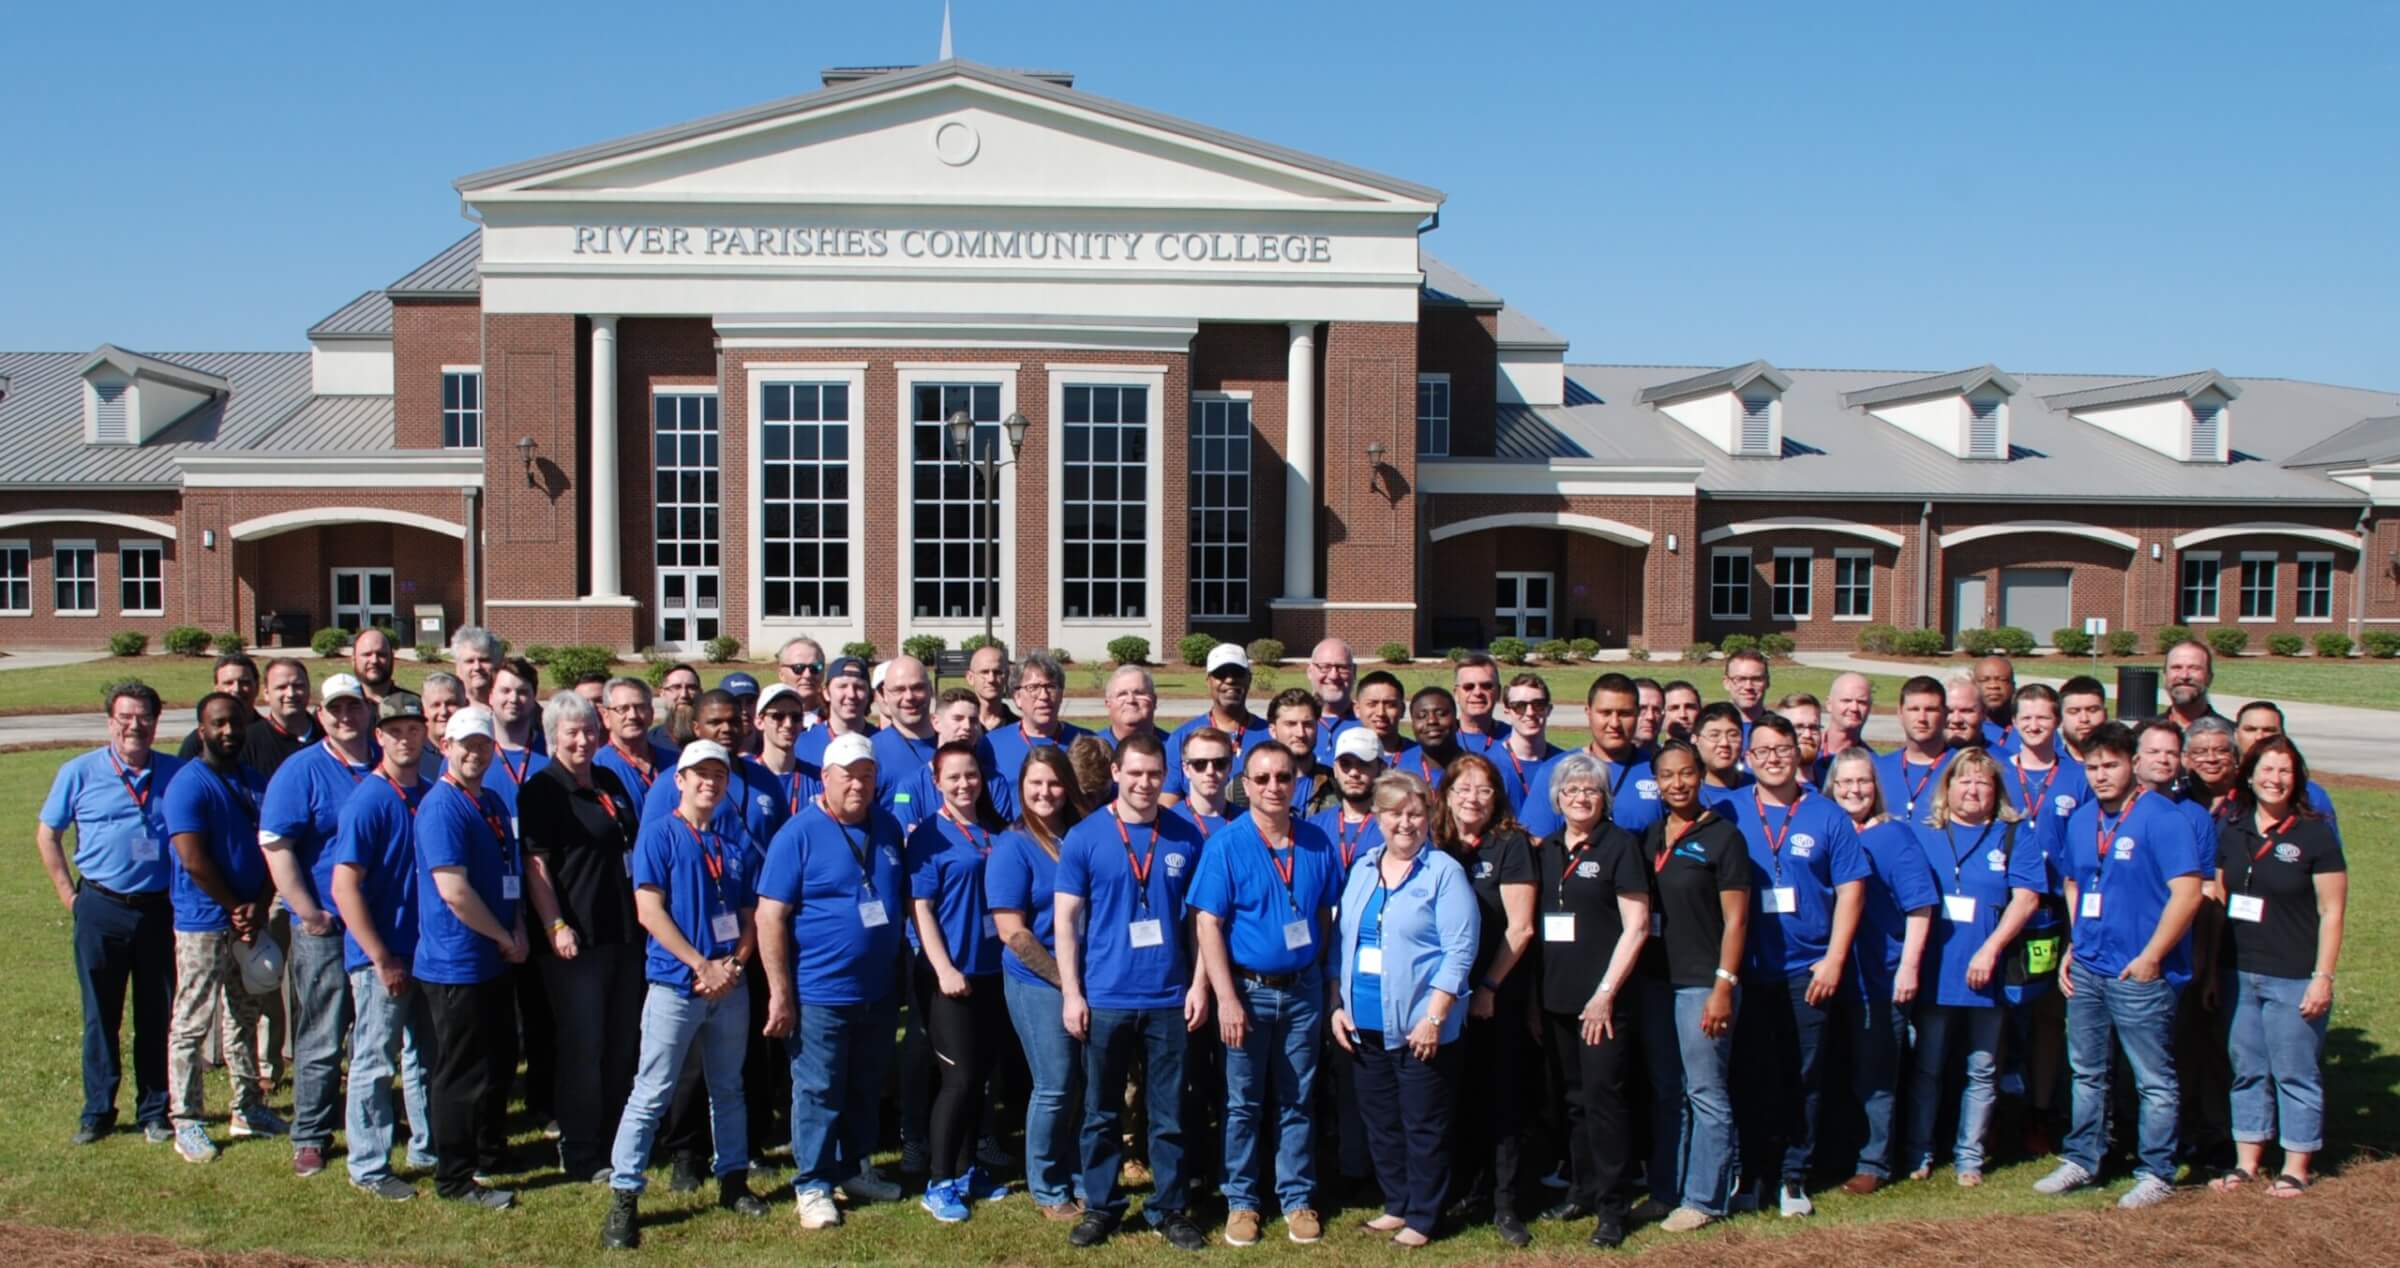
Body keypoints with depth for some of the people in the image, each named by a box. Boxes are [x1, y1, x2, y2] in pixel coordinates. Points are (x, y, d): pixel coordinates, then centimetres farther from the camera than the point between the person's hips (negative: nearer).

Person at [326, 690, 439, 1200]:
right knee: (375, 1063, 5)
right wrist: (382, 960, -17)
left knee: (425, 1056, 17)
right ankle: (368, 1167, 16)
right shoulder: (368, 801, -14)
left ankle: (428, 1147, 31)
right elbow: (344, 887, -18)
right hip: (382, 955, -6)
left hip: (428, 949, 6)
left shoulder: (432, 796, 5)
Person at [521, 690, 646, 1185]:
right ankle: (580, 1155, 13)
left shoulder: (610, 782, 13)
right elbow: (535, 864, -13)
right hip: (577, 938, -7)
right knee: (584, 1046, 0)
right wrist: (555, 926, -21)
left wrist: (644, 914, 17)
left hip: (625, 933, 7)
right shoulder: (542, 789, -7)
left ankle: (615, 1144, 26)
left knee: (625, 1042, 13)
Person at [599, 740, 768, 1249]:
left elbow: (749, 916, 11)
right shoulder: (658, 834, -4)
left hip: (730, 985, 5)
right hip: (676, 985, -5)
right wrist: (701, 965, -15)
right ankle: (623, 1197, 1)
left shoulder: (731, 844, 11)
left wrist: (734, 965, -7)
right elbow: (650, 911, -12)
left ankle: (733, 1180, 27)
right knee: (651, 1094, -4)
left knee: (728, 1088, 15)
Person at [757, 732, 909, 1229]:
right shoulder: (799, 834, -12)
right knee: (818, 1093, 5)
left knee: (866, 1090, 18)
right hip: (820, 994, -5)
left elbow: (905, 900, 16)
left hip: (879, 991, 5)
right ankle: (813, 1185, 19)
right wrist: (780, 992, -16)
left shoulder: (888, 828, 5)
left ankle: (855, 1169, 34)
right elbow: (770, 915, -14)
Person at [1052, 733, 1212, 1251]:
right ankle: (1101, 1206, 23)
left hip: (1169, 998, 1)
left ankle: (1171, 1208, 21)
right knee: (1101, 1112, 10)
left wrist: (1200, 983, 1)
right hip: (1104, 998, -1)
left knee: (1169, 1113, 8)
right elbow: (1065, 919, -2)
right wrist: (1071, 993, -7)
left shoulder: (1186, 837, 2)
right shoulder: (1083, 837, -3)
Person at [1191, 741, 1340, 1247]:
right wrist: (1227, 998, -17)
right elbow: (1207, 925, -13)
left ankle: (1297, 1199, 23)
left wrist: (1327, 978, 3)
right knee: (1244, 1103, 8)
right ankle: (1241, 1202, 21)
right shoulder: (1226, 845, -11)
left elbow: (1326, 915, 9)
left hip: (1303, 990, 3)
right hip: (1248, 990, -3)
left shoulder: (1316, 843, 0)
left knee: (1297, 1101, 12)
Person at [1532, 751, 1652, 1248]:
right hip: (1556, 998, 5)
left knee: (1603, 1096, -4)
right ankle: (1583, 1189, 24)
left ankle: (1610, 1206, 4)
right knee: (1573, 1098, 12)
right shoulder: (1545, 851, 12)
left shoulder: (1620, 845, -5)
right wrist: (1533, 996, 10)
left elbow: (1636, 927, -8)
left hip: (1601, 1000, -5)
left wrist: (1606, 992, -13)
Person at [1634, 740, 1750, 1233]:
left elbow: (1735, 919, -8)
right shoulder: (1650, 836, 11)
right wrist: (1633, 978, 6)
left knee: (1705, 1094, 1)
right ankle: (1664, 1189, 22)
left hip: (1702, 984, -6)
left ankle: (1704, 1199, 10)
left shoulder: (1723, 836, -5)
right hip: (1655, 981, 6)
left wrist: (1724, 986, -14)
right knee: (1664, 1093, 13)